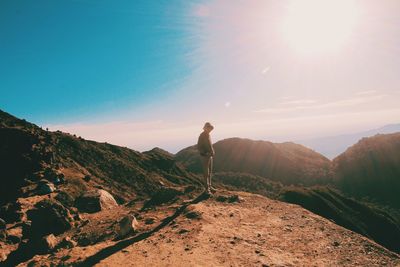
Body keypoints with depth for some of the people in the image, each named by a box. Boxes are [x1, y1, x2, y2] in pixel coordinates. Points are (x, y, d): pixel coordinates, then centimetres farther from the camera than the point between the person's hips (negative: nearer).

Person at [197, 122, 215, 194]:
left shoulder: (208, 135, 13)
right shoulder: (202, 136, -16)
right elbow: (199, 147, -18)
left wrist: (213, 152, 8)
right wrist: (206, 153, -25)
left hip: (210, 156, 9)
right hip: (204, 156, -9)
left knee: (209, 172, 14)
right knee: (206, 173, -4)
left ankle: (209, 186, 25)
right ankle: (207, 188, 3)